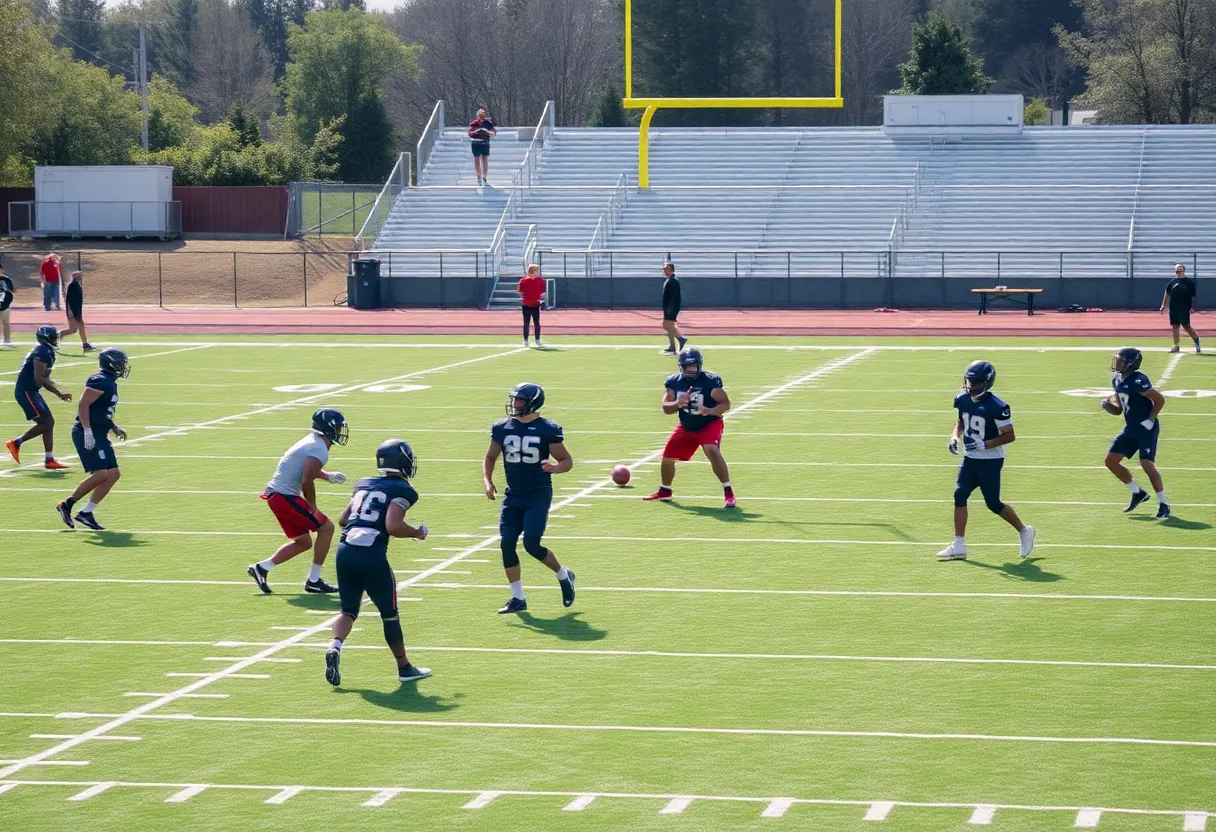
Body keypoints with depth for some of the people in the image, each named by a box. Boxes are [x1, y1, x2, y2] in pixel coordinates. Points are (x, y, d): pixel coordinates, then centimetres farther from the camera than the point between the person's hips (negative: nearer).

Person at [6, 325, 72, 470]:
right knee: (46, 422, -11)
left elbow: (45, 380, 22)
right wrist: (58, 392, -12)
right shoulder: (42, 353, -16)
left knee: (48, 423, 7)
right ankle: (16, 443, 0)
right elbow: (38, 378, -22)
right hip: (26, 391, -10)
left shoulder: (47, 353, 16)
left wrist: (59, 394, 14)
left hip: (30, 391, 10)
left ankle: (50, 460, 7)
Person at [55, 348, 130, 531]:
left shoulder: (110, 383, 18)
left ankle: (86, 512, 5)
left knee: (113, 474, 3)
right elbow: (83, 405, -20)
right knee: (100, 474, -16)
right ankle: (67, 505, -3)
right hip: (89, 435, -10)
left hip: (99, 436, 10)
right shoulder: (100, 381, -13)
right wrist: (87, 431, -25)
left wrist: (114, 428, 24)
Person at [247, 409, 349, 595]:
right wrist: (312, 507, -8)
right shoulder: (319, 450, -17)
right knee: (326, 527, -3)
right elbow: (307, 482, -22)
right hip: (285, 496, -10)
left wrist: (328, 476, 25)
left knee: (303, 542, 16)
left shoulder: (311, 441, 15)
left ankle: (261, 568, 14)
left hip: (275, 494, 10)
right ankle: (313, 581, 2)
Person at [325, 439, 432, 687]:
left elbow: (342, 519, 20)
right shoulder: (403, 491, -1)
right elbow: (393, 526, -13)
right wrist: (417, 533, 4)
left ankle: (334, 646, -13)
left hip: (345, 550, 5)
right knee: (389, 614, 11)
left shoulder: (363, 484, 18)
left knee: (349, 610, 16)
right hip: (372, 554, -5)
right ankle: (404, 667, 22)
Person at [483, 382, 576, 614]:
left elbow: (567, 460, -3)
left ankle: (564, 576, 14)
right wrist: (487, 481, 1)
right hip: (513, 496, 5)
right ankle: (518, 598, 9)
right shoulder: (502, 428, 4)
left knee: (531, 544, -14)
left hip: (539, 494, -5)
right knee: (507, 544, -3)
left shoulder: (547, 429, -8)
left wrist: (555, 468, -25)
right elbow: (490, 457, 17)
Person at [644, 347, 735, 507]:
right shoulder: (673, 382, -8)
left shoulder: (710, 381, -20)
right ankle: (664, 492, 34)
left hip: (709, 424, -5)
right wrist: (678, 404, -31)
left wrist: (710, 411, -37)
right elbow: (666, 408, -8)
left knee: (712, 452, -30)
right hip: (686, 427, 5)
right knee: (668, 456, 7)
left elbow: (726, 403, -18)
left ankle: (728, 492, -22)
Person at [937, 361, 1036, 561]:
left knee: (993, 504, 0)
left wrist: (984, 444, -26)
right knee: (959, 496, -3)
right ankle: (959, 546, 1)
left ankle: (1024, 531, 24)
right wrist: (955, 436, 0)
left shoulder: (996, 407, -21)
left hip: (990, 461, -7)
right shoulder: (963, 400, 0)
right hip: (970, 459, 7)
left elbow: (1009, 436, -18)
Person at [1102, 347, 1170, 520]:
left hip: (1146, 428, -9)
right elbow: (1118, 409, 16)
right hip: (1131, 429, 9)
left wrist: (1150, 420, -17)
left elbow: (1160, 399, -18)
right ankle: (1137, 493, 22)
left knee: (1147, 464, -17)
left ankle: (1163, 504, -5)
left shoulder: (1137, 381, -20)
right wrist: (1108, 405, -4)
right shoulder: (1117, 381, 7)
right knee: (1111, 461, 7)